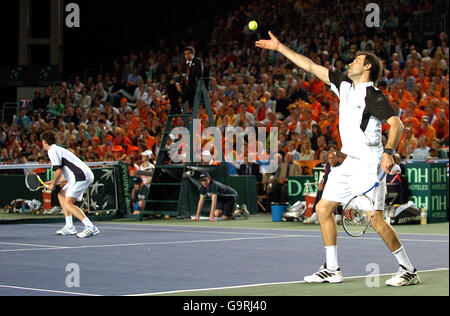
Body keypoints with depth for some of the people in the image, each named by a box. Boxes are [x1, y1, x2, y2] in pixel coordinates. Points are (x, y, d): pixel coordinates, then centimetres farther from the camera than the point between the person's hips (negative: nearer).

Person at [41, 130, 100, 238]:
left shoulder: (52, 151, -3)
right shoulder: (58, 149, 28)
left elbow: (58, 171, -12)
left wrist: (54, 184, 2)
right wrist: (54, 182, 29)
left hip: (81, 176, -10)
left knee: (68, 203, -14)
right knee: (61, 195, 21)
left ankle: (91, 227, -24)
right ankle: (69, 227, 18)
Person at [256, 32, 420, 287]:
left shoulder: (374, 96, -10)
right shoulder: (344, 84, 12)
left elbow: (397, 124, -18)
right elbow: (311, 66, 17)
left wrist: (389, 152, -34)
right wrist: (280, 47, 18)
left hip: (369, 163, -9)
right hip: (349, 163, 9)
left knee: (376, 219, -14)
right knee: (324, 208, 6)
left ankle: (409, 271, -3)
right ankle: (332, 270, 13)